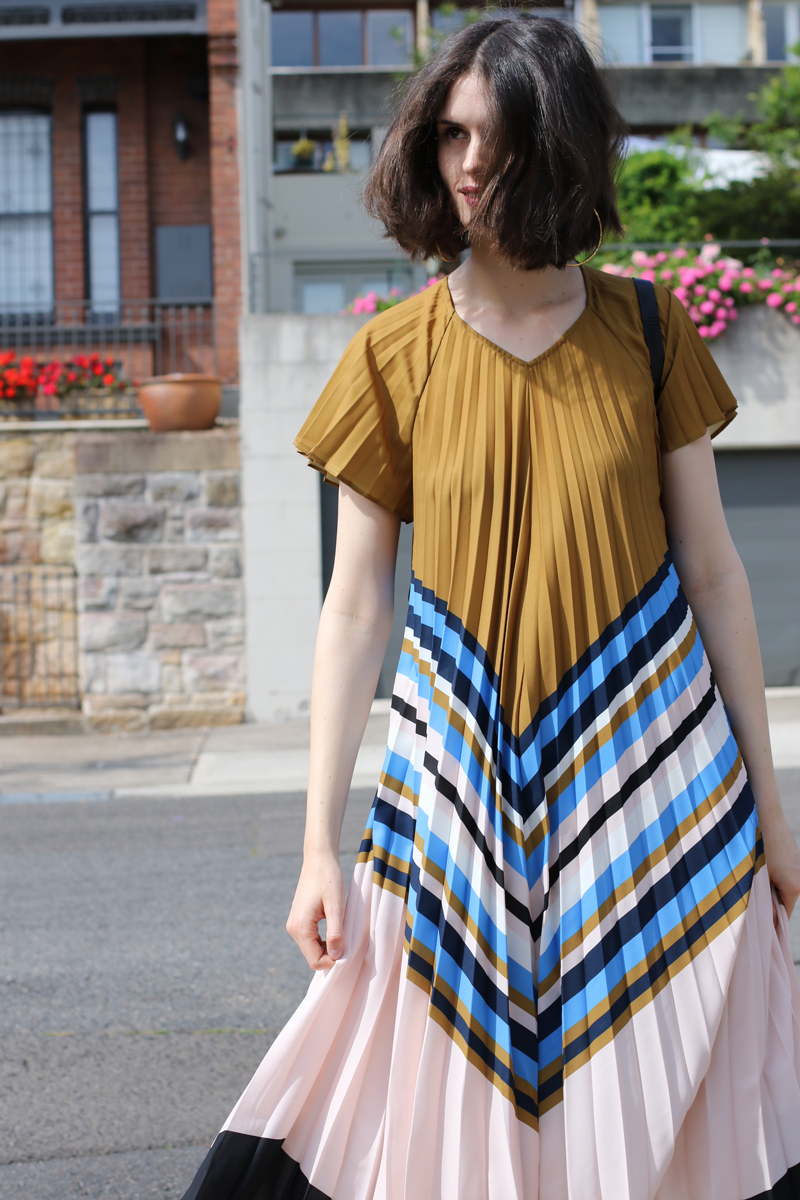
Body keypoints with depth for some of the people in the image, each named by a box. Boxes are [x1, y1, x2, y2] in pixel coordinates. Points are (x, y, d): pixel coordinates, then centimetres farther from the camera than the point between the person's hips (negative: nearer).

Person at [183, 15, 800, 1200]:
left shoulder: (648, 332, 0)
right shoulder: (395, 354, -1)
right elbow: (355, 604, 0)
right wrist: (320, 845, -3)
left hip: (652, 767, 1)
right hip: (463, 774, 0)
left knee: (665, 1105, 8)